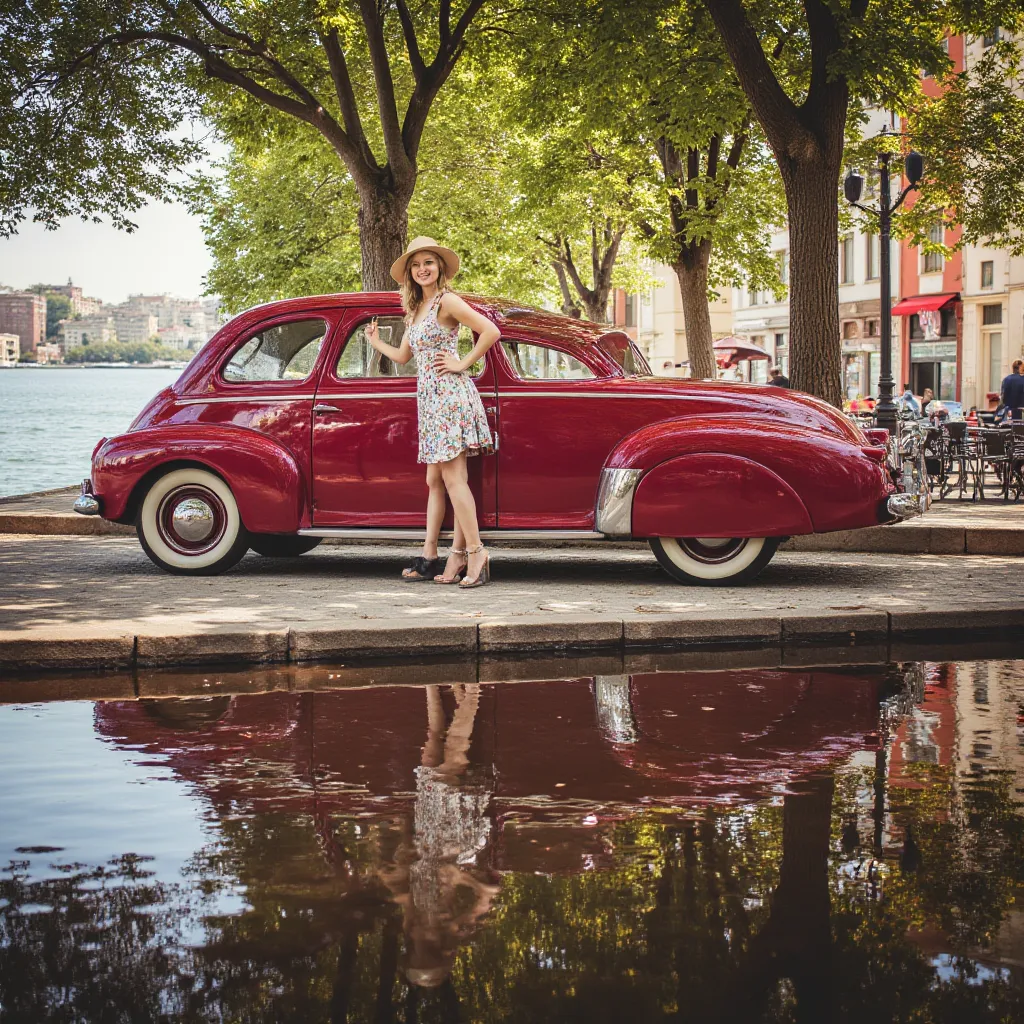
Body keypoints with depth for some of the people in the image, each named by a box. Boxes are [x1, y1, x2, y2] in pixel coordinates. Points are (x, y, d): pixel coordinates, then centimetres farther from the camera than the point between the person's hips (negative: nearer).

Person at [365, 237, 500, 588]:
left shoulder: (447, 301, -7)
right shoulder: (415, 309, 19)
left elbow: (491, 331, -16)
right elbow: (403, 356, 29)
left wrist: (463, 363, -13)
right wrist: (376, 342, 37)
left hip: (449, 394, -9)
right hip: (429, 398, 9)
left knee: (453, 478, -13)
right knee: (435, 480, 7)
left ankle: (476, 554, -12)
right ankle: (429, 558, 7)